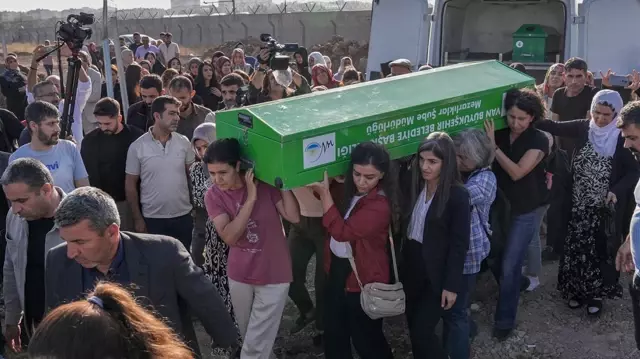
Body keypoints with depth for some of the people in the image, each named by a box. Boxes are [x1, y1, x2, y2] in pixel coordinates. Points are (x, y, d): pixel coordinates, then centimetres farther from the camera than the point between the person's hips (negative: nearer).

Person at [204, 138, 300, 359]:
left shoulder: (265, 183, -12)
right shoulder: (213, 196, -9)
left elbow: (294, 217, -19)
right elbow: (229, 237, -20)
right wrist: (250, 199, -26)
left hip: (273, 276, -3)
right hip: (239, 276, 3)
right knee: (248, 338, 19)